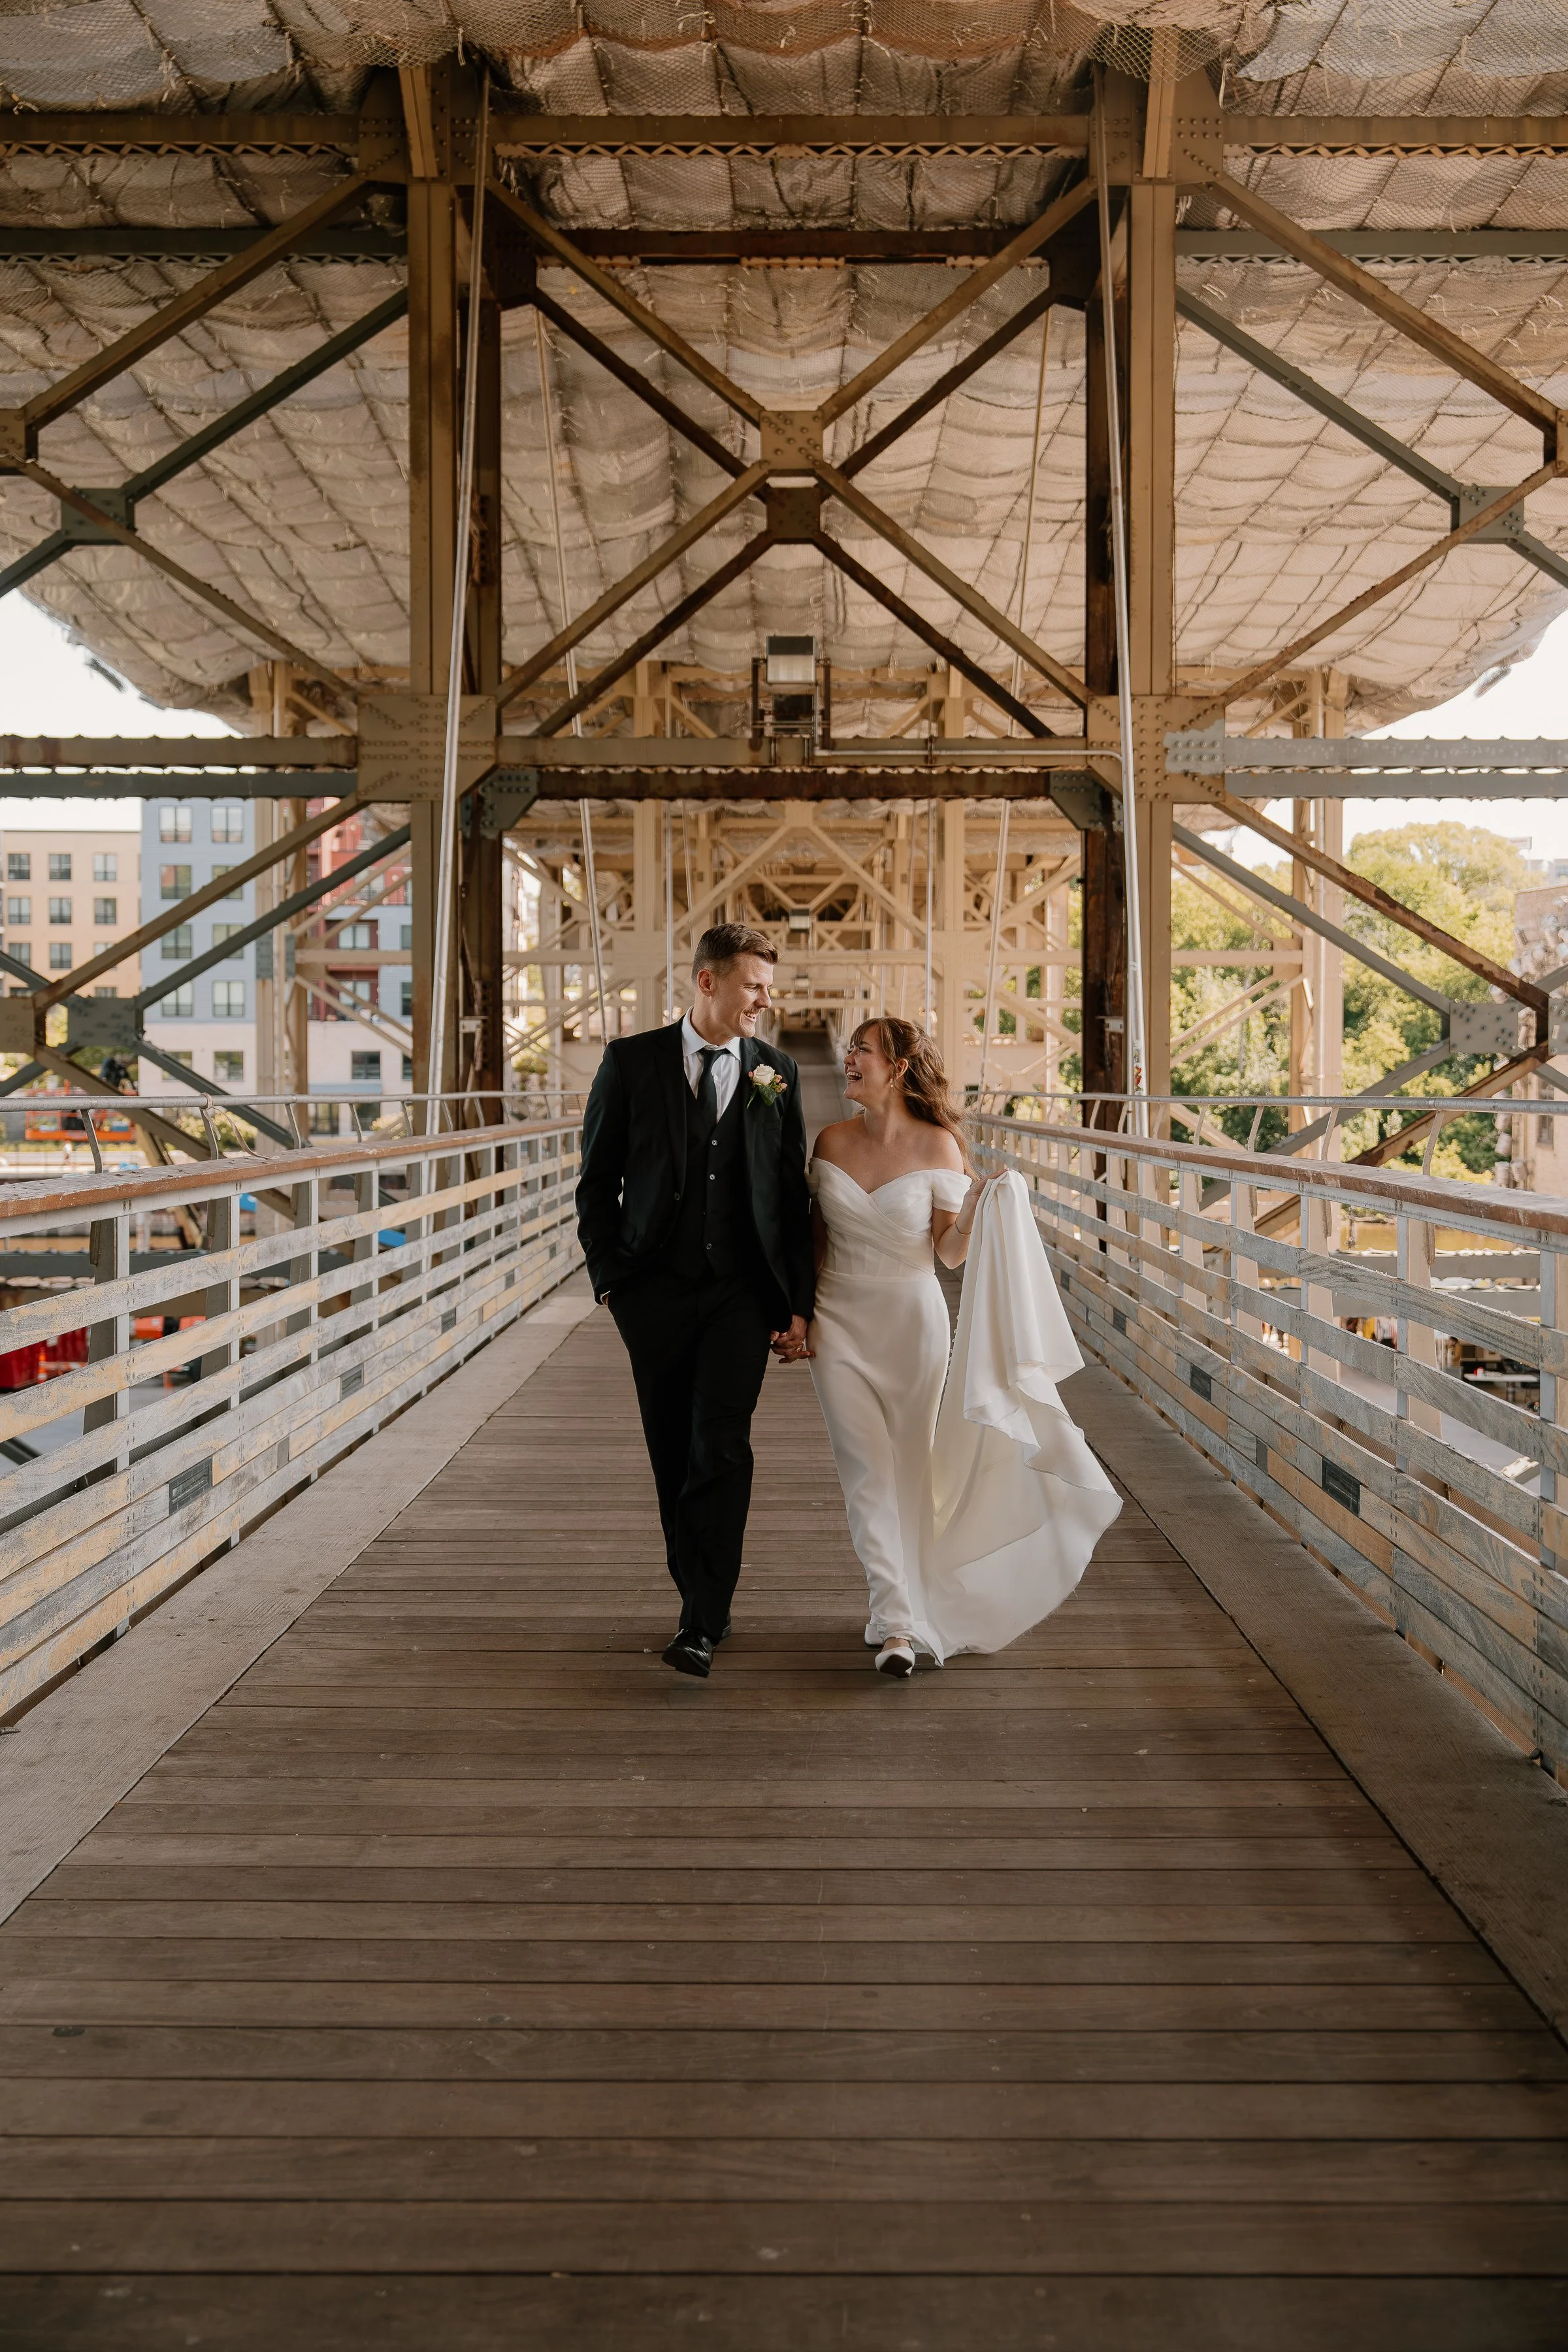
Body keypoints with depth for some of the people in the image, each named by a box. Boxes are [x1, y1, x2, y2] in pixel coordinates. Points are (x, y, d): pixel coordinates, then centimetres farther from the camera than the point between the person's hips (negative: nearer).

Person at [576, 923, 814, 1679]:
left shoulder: (777, 1072, 5)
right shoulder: (632, 1061, 1)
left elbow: (793, 1195, 7)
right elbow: (597, 1179, 5)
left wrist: (798, 1304, 3)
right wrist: (609, 1276, -2)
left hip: (742, 1292, 0)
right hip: (655, 1291, 1)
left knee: (720, 1448, -11)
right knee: (674, 1458, 8)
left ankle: (702, 1623, -7)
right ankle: (703, 1601, 24)